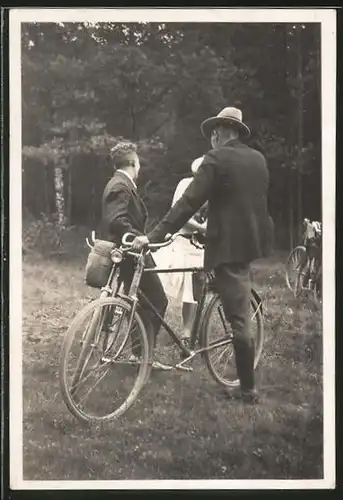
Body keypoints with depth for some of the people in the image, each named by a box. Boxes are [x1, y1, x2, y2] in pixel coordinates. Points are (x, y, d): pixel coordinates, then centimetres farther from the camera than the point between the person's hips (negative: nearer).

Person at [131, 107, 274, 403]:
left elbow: (188, 203, -17)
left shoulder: (217, 158, -11)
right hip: (255, 239, 7)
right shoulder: (258, 158, 9)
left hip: (229, 244, -7)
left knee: (238, 317, -2)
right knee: (240, 313, 24)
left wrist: (153, 236, -17)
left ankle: (248, 389, 5)